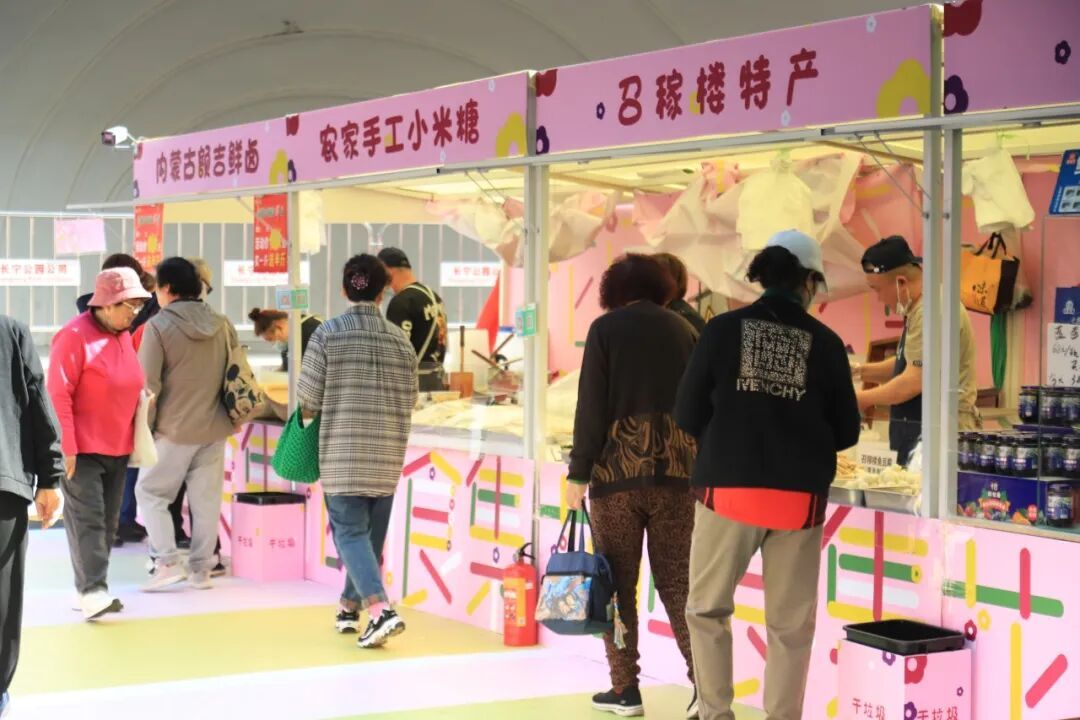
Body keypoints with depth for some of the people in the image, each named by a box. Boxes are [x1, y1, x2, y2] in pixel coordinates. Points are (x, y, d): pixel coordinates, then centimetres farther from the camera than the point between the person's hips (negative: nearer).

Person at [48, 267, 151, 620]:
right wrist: (67, 446, -20)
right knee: (87, 519, -11)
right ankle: (92, 591, -13)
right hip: (82, 450, -8)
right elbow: (58, 395, -16)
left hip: (118, 449, 8)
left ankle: (88, 587, 17)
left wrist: (136, 440, 17)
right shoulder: (75, 336, -14)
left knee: (109, 521, 10)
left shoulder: (124, 336, 11)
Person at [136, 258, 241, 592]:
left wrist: (145, 428, -3)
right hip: (215, 427, 5)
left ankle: (168, 562, -3)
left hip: (174, 429, -5)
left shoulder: (159, 325, -11)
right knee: (206, 498, 10)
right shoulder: (223, 325, 3)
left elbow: (148, 383, -13)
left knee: (150, 491, 8)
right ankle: (202, 569, 13)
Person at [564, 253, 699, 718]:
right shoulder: (683, 330, 10)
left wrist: (579, 472, -1)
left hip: (618, 467, -3)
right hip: (676, 468, 3)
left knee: (617, 583, 5)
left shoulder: (606, 328, 0)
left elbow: (591, 406, -5)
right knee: (676, 581, 5)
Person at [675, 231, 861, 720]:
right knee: (790, 624, 11)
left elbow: (688, 415, 0)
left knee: (707, 609, 14)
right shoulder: (825, 342, 1)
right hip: (799, 497, 1)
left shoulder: (724, 329, -2)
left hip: (728, 488, -1)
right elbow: (846, 432, 6)